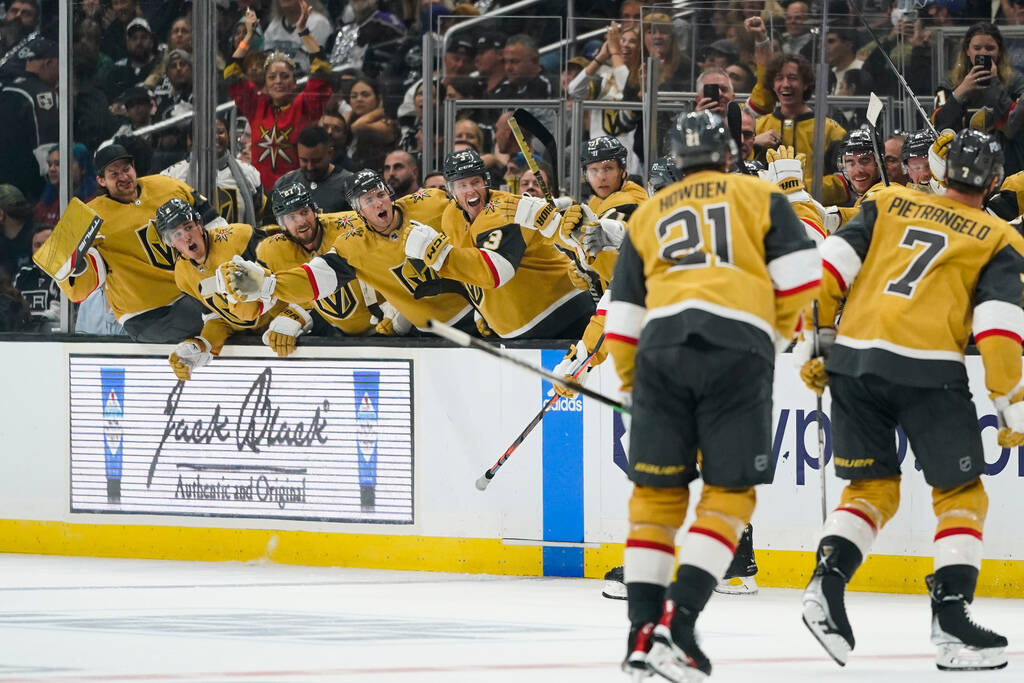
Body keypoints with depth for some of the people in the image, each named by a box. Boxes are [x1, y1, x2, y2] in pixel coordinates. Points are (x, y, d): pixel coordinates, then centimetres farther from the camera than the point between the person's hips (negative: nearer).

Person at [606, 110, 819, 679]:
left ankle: (643, 633, 5)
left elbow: (623, 314, 22)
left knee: (657, 492, 11)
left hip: (662, 343, 3)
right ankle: (677, 624, -12)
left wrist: (631, 384, 35)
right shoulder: (759, 195, 18)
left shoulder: (647, 216, 25)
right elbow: (798, 272, 6)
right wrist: (780, 331, 22)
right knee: (729, 493, 3)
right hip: (739, 346, -3)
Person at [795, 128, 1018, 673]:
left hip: (852, 359, 4)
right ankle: (951, 621, -3)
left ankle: (826, 584, -3)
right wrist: (1010, 406, 2)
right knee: (961, 495, 8)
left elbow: (833, 265, 8)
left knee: (871, 487, 17)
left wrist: (815, 341, 11)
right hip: (927, 369, -4)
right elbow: (998, 323, -1)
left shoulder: (889, 204, 19)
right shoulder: (998, 241, 10)